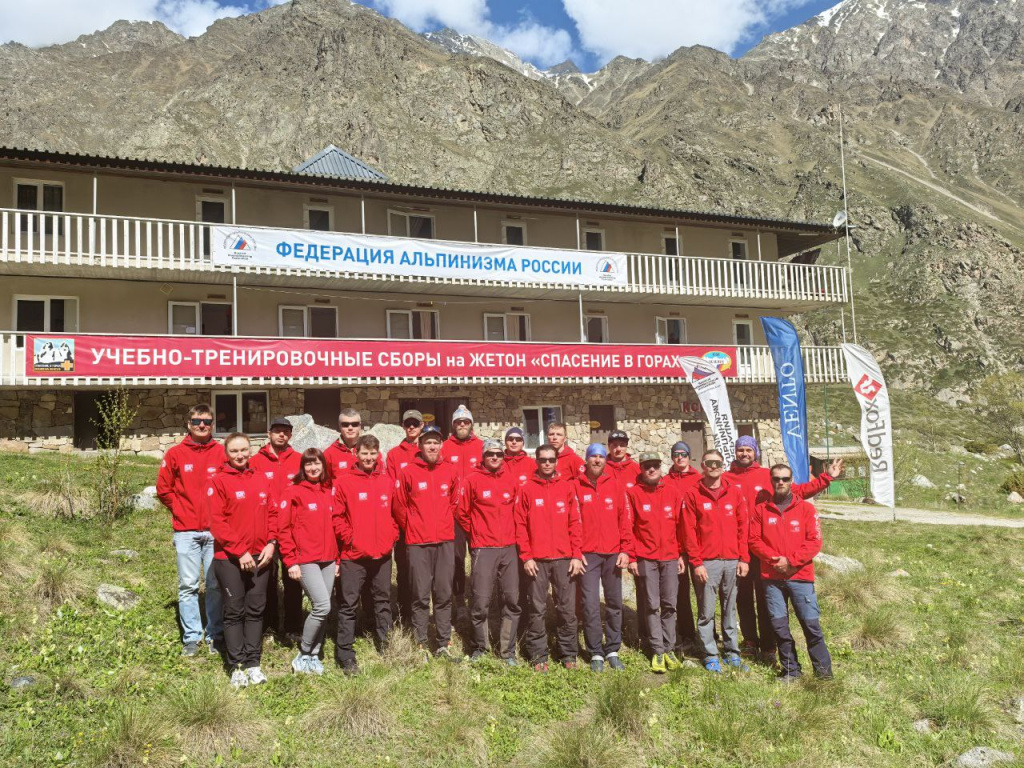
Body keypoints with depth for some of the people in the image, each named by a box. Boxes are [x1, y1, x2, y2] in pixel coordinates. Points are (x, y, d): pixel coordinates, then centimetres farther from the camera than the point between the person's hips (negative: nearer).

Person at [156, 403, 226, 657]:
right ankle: (191, 637, 13)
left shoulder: (222, 453, 3)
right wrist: (181, 510, 6)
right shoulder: (175, 454, 4)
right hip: (186, 531, 0)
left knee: (216, 585, 4)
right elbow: (163, 489, 9)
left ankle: (216, 636, 15)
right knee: (188, 585, 4)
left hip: (216, 530, 0)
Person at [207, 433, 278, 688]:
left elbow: (272, 513, 9)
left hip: (260, 557, 4)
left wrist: (271, 543, -5)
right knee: (234, 612, 4)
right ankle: (237, 666, 11)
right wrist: (240, 551, -15)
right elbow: (217, 522, -11)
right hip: (230, 558, -4)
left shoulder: (263, 480, 8)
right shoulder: (218, 481, -6)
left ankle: (253, 663, 17)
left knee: (256, 610, 9)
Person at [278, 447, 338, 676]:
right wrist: (291, 562, -10)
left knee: (322, 609, 6)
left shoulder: (328, 492, 12)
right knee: (322, 606, -14)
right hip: (305, 560, -6)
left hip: (328, 560, 6)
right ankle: (303, 656, 3)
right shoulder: (293, 492, -4)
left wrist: (336, 557, 14)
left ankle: (315, 655, 20)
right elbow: (283, 528, -7)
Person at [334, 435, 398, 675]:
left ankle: (385, 647, 29)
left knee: (383, 601, 15)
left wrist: (392, 537, 3)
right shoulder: (344, 482, -5)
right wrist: (349, 539, -10)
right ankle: (346, 656, 8)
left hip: (383, 554, 4)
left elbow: (395, 512, 14)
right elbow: (337, 516, -4)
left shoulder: (387, 481, 6)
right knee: (348, 605, 1)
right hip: (354, 555, -4)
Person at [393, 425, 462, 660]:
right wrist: (412, 528, 10)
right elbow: (399, 506, 4)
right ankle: (420, 645, 10)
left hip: (445, 541, 2)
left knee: (444, 594, 6)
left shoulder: (451, 472, 6)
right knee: (420, 595, 1)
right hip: (417, 543, -2)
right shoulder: (408, 472, -2)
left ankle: (443, 645, 14)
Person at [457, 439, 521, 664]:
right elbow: (462, 513, 5)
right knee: (480, 602, -4)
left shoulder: (513, 480, 7)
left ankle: (508, 651, 16)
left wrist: (513, 532, 12)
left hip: (509, 548, 3)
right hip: (483, 549, -3)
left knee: (512, 600, 5)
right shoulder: (473, 480, -1)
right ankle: (479, 648, 16)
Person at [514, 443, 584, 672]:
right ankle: (538, 655, 13)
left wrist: (577, 555, -1)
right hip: (537, 560, -1)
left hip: (564, 558, 1)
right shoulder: (527, 489, 3)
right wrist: (526, 557, -6)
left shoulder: (567, 487, 7)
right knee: (537, 609, 3)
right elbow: (520, 525, 1)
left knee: (567, 608, 5)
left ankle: (569, 654, 16)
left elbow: (575, 523, 5)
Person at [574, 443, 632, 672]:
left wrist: (625, 550, 0)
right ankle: (595, 653, 9)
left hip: (613, 554, 2)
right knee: (590, 605, -3)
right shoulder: (576, 486, 2)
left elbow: (624, 519, 7)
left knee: (614, 603, 8)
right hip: (587, 555, -2)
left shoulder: (614, 485, 7)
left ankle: (612, 651, 21)